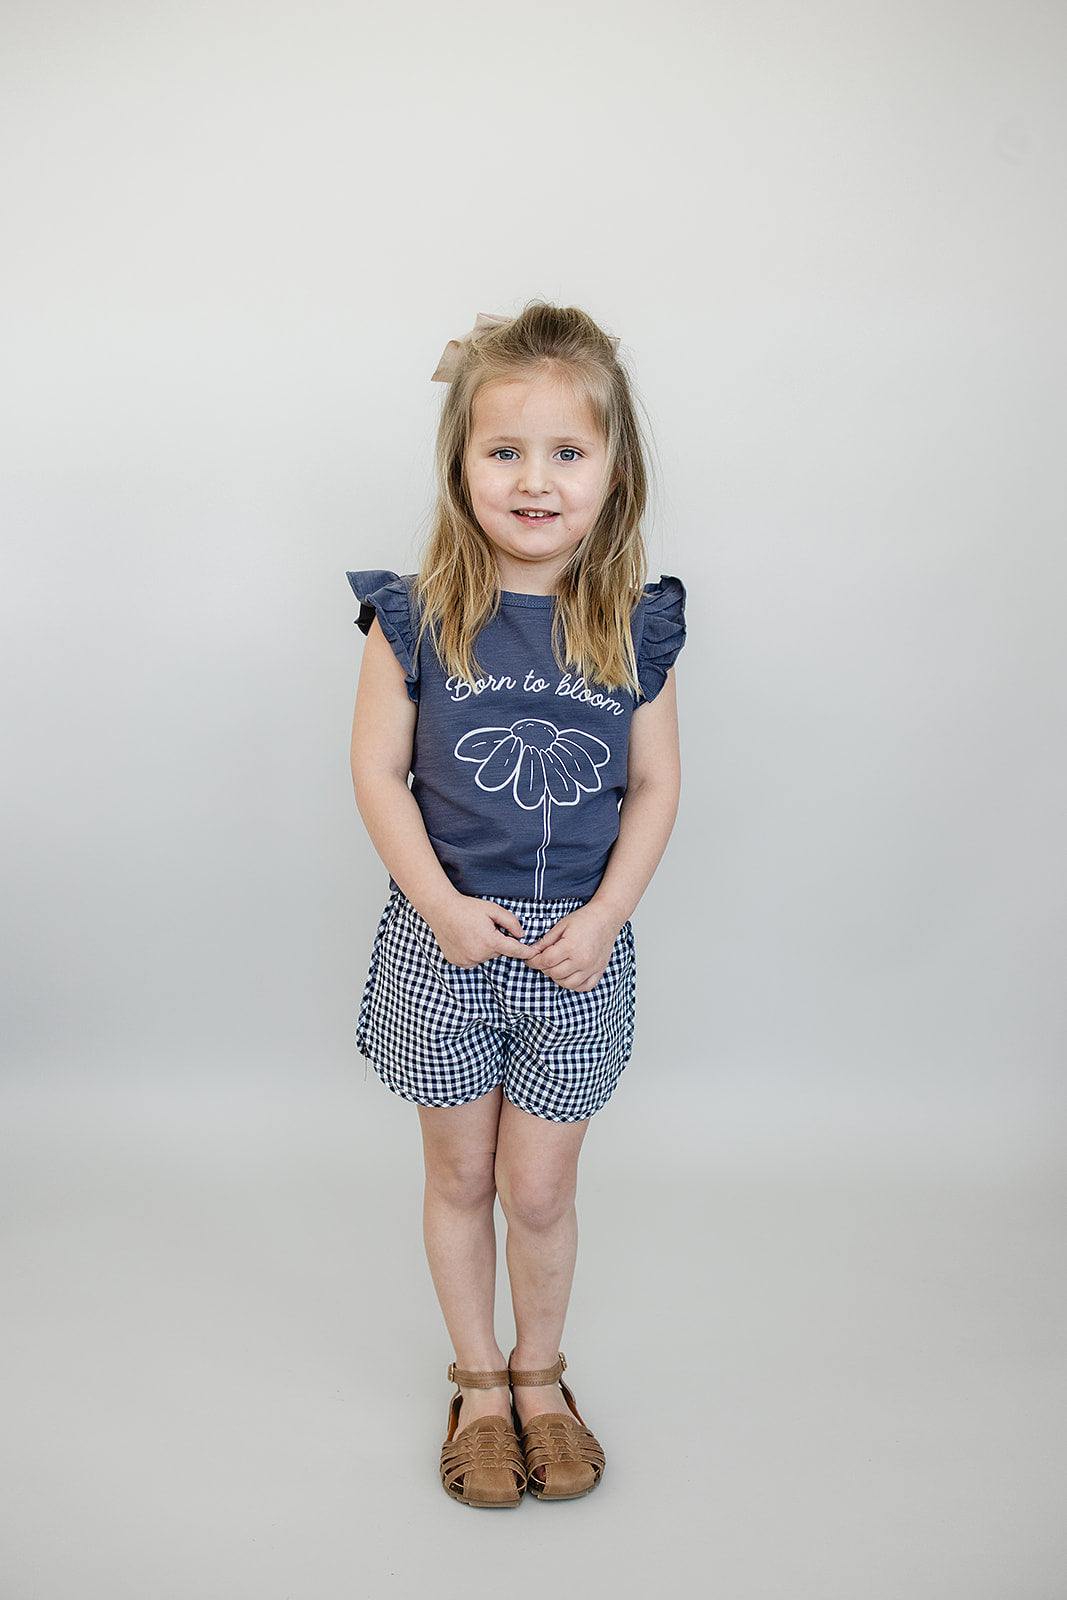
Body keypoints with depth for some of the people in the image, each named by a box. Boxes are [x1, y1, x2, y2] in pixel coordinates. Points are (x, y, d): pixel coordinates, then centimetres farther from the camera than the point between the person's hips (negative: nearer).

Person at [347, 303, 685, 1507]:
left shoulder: (635, 628, -4)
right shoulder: (416, 618, -8)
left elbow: (654, 790, 0)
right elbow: (378, 775, -5)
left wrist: (603, 916, -10)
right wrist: (442, 905, -14)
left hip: (577, 951, 0)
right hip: (443, 943, 0)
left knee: (539, 1189, 10)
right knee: (459, 1178, 14)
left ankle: (541, 1377, 36)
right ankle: (478, 1381, 36)